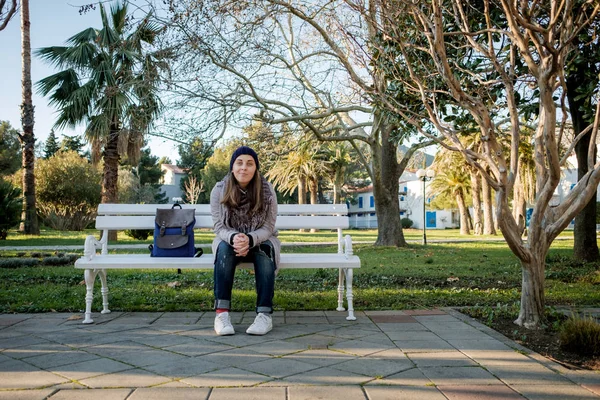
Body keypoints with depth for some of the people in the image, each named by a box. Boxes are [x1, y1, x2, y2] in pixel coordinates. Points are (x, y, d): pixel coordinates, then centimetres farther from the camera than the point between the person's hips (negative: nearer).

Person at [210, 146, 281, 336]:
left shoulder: (267, 191, -11)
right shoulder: (219, 190, -9)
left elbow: (268, 227, -13)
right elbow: (219, 226, -10)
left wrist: (249, 239, -35)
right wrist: (234, 238, -34)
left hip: (260, 240, 0)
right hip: (229, 239, 0)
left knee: (265, 251, -34)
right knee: (225, 249, -34)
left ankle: (265, 314, -33)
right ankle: (221, 313, -36)